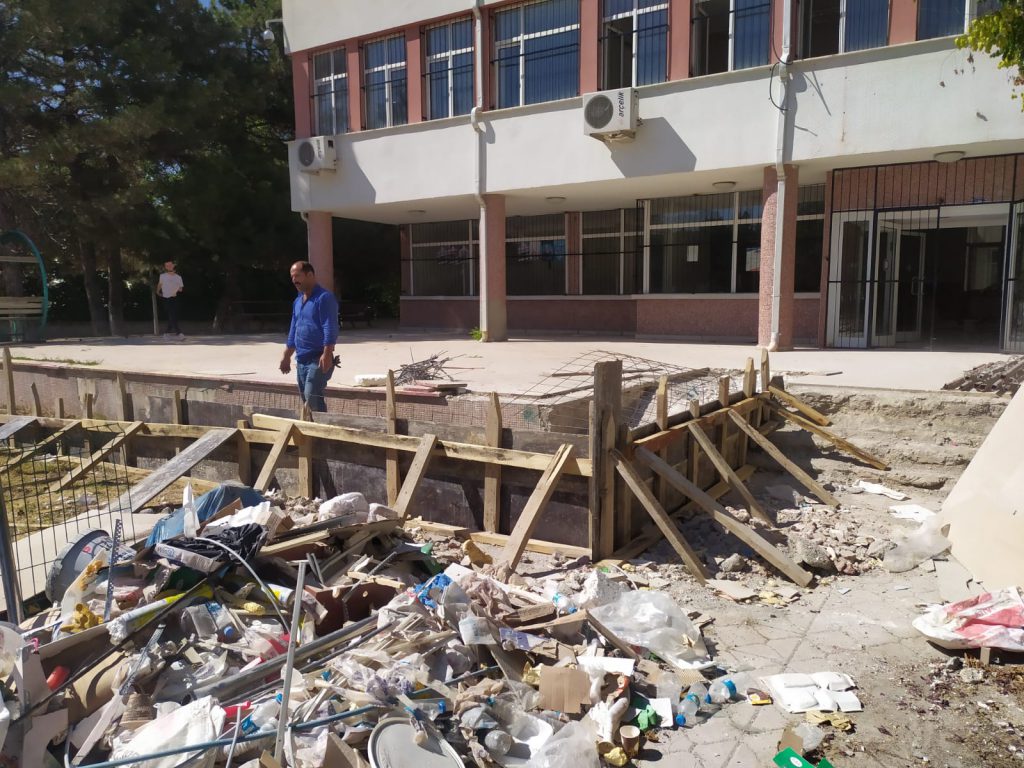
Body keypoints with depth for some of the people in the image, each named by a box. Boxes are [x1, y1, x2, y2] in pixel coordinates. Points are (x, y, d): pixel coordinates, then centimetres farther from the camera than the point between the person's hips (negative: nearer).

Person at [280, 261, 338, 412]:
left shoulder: (324, 298, -11)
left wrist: (327, 355, -28)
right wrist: (286, 357, 21)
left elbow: (330, 329, -19)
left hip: (319, 359, -8)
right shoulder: (297, 301, 16)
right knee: (306, 399, 10)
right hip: (301, 360, 9)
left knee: (312, 397, -17)